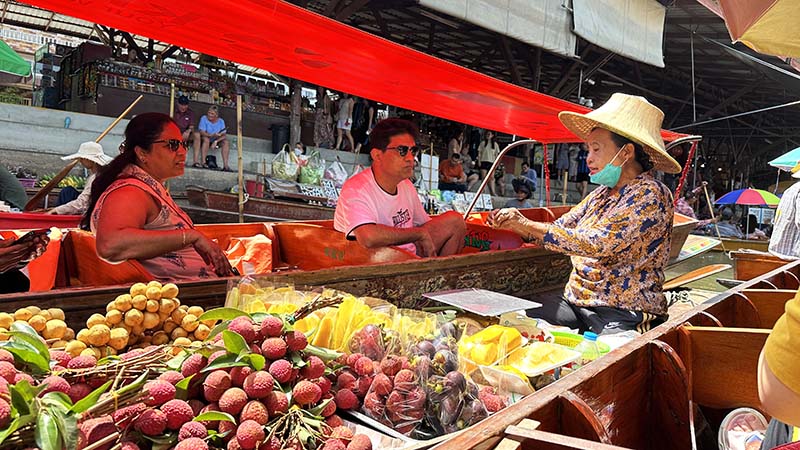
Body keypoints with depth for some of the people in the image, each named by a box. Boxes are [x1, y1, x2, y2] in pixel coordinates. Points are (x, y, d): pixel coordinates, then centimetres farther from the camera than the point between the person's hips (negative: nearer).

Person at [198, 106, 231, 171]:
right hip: (204, 141, -3)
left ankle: (225, 165, -28)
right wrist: (212, 135, -37)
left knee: (225, 142, -22)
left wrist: (216, 141, -28)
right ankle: (204, 163, -37)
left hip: (216, 141, 3)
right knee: (206, 139, -34)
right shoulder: (204, 118, -10)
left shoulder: (221, 121, -2)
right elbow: (202, 132, -20)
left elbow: (224, 135, -10)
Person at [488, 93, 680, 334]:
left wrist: (527, 225, -19)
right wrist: (516, 225, -8)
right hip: (575, 304, 7)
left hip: (625, 316, -7)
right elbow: (559, 230, 11)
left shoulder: (650, 194, -12)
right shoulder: (601, 194, 13)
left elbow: (596, 244, -22)